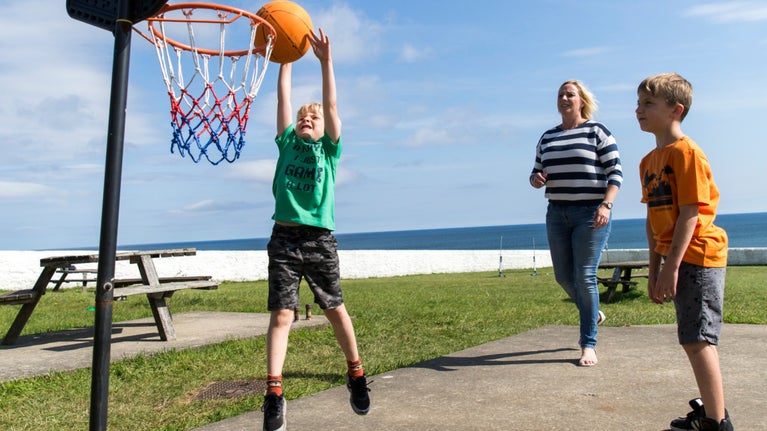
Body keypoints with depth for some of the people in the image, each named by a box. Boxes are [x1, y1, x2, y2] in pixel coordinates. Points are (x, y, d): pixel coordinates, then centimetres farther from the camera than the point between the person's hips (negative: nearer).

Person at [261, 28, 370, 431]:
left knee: (336, 310, 9)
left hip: (320, 239, -1)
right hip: (284, 237, 1)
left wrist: (325, 61, -9)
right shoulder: (286, 143, 12)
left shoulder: (330, 148, 7)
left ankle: (356, 374, 27)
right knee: (281, 314, -3)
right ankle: (274, 393, 1)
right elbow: (284, 98, 8)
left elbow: (331, 104, -3)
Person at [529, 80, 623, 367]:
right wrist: (536, 180, -6)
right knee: (563, 276, 9)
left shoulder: (597, 132, 0)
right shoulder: (547, 138, 15)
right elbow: (537, 173, 19)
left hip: (591, 214, -5)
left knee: (585, 277, -8)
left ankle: (588, 345, 3)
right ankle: (593, 313, 38)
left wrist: (606, 206, -20)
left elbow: (615, 173, -6)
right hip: (557, 215, 5)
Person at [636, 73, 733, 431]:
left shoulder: (686, 152, -14)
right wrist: (654, 269, 13)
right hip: (677, 258, 9)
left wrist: (671, 266, -21)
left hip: (697, 255, -9)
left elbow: (690, 213, -19)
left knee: (697, 340, -8)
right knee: (693, 340, 17)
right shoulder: (649, 160, 12)